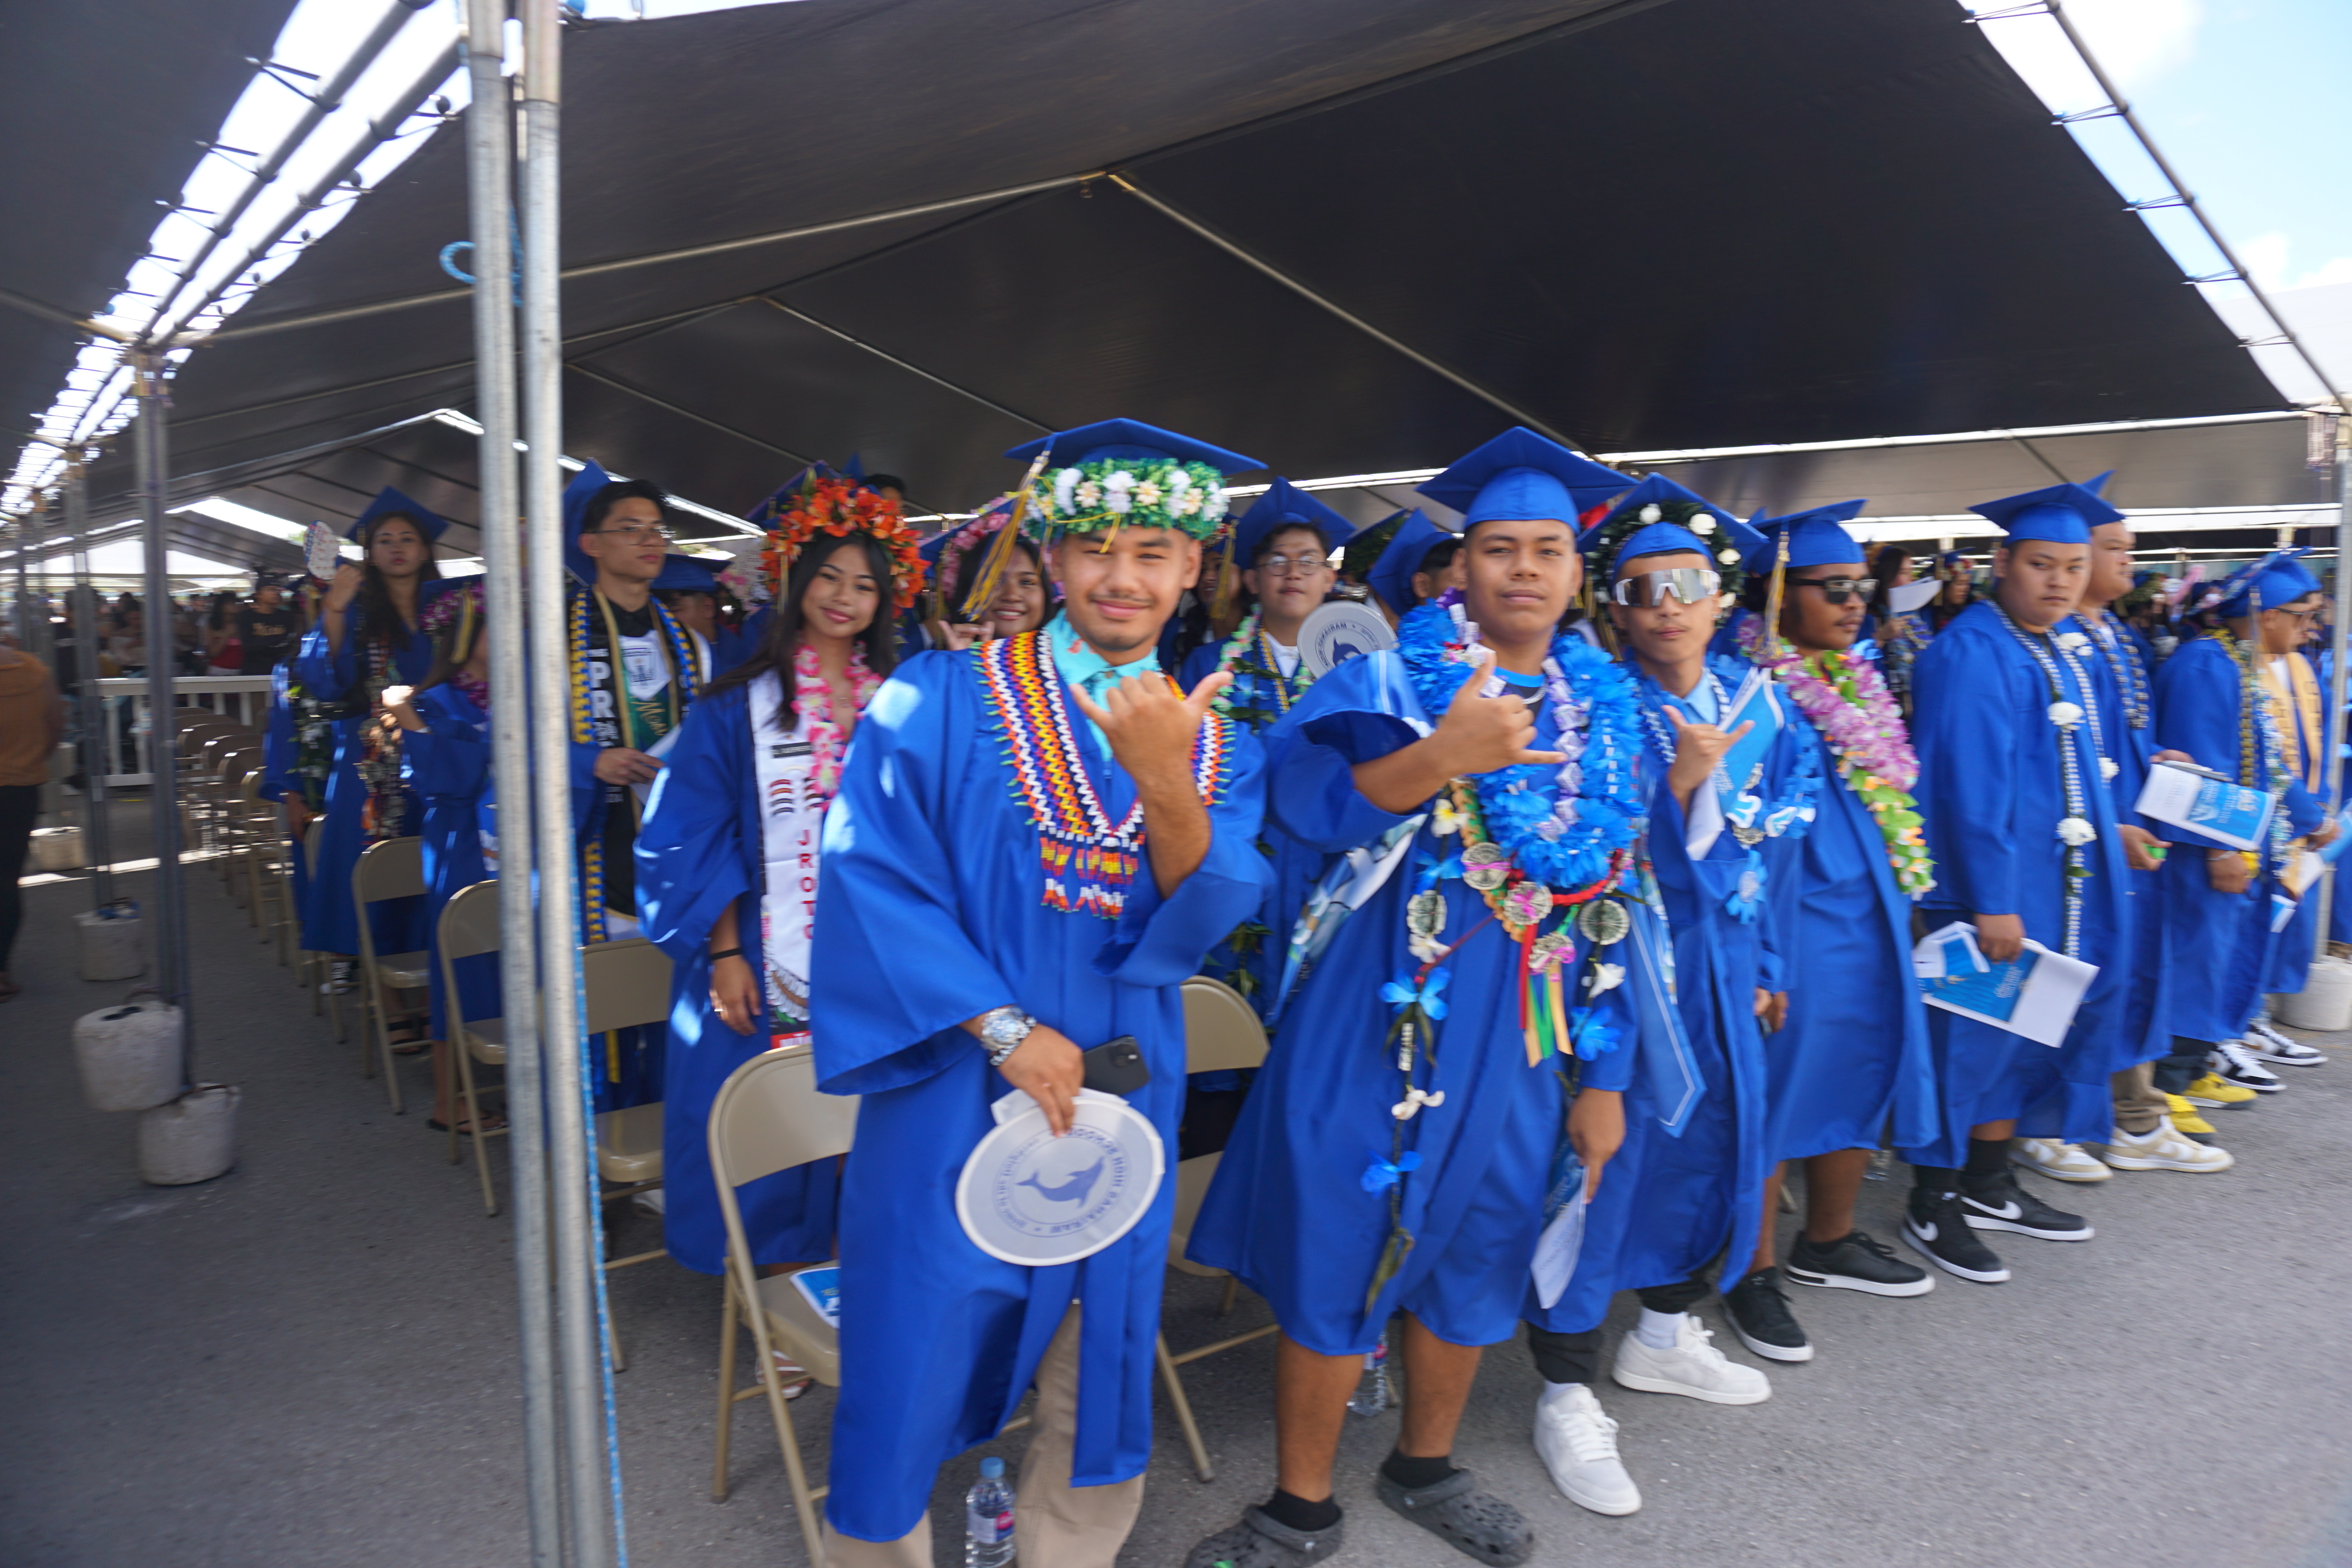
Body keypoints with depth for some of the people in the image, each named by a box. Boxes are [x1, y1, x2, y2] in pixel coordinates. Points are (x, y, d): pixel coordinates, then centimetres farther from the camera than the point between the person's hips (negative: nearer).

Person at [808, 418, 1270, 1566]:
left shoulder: (1214, 746, 6)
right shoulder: (943, 698, -5)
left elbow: (1200, 924, -7)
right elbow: (872, 869, -12)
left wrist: (1165, 783, -25)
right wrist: (1003, 1027, -18)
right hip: (949, 1092, -3)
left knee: (1102, 1380, 14)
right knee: (915, 1358, 7)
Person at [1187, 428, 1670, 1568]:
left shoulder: (1605, 710, 7)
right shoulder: (1392, 681, -5)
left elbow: (1616, 901, 7)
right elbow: (1304, 800, -22)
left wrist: (1604, 1074, 6)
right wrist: (1442, 757, -38)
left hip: (1530, 1043, 4)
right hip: (1391, 1026, -4)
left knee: (1476, 1262, 18)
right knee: (1338, 1260, 6)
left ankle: (1424, 1467, 42)